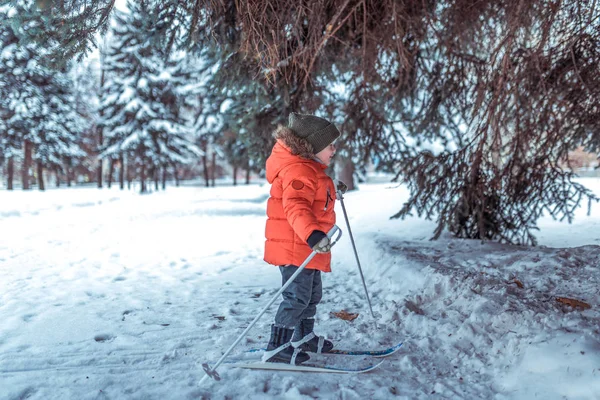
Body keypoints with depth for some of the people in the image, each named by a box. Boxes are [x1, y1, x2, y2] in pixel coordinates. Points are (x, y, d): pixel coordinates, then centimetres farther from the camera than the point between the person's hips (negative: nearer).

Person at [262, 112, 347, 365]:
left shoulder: (309, 168, 15)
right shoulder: (298, 171, -20)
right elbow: (296, 207, -37)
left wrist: (334, 191, 47)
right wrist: (313, 235, -51)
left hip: (307, 246, 11)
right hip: (293, 247, -11)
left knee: (312, 294, 21)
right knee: (297, 297, -5)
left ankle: (304, 337, 39)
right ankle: (276, 349, 8)